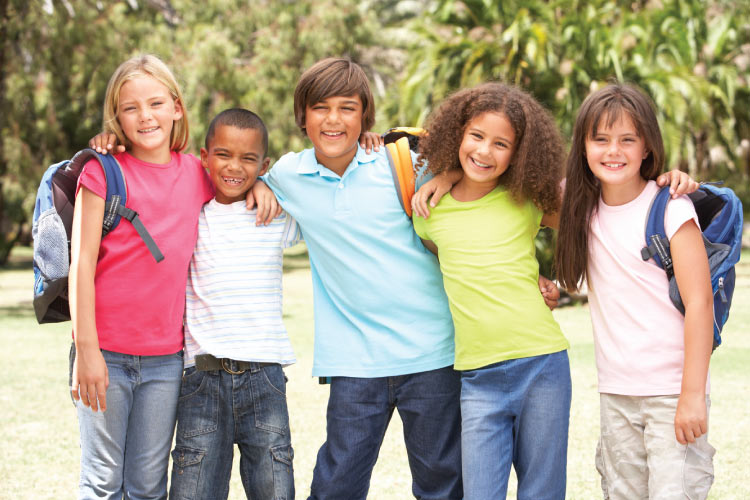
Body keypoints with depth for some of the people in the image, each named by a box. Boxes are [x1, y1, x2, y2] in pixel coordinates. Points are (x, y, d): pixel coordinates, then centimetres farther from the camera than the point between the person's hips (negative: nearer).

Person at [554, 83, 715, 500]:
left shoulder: (670, 208, -10)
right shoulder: (584, 210, 5)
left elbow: (699, 304, -13)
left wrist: (693, 395, -17)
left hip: (672, 392, -5)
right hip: (616, 394, 5)